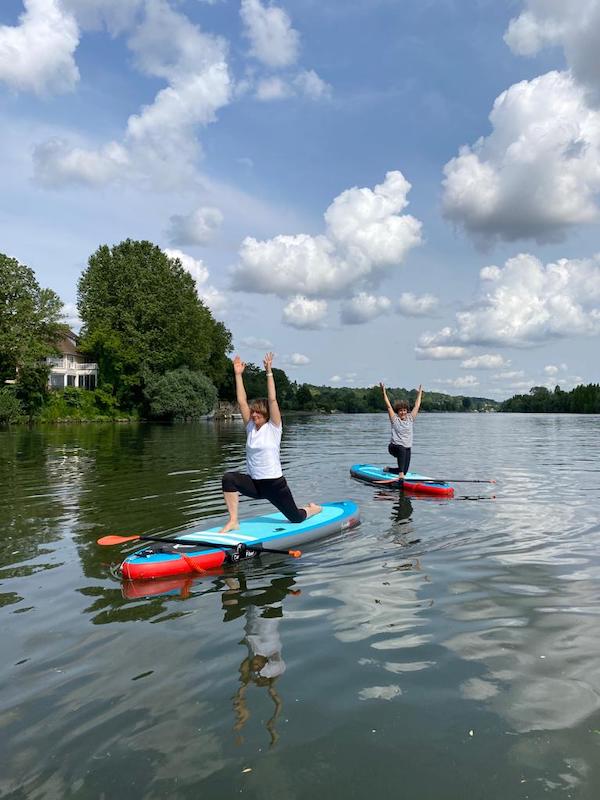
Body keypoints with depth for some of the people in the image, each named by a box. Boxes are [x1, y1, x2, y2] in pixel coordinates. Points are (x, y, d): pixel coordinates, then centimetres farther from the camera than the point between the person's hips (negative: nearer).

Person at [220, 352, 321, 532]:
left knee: (296, 518, 7)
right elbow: (241, 401, -2)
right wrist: (238, 374, -6)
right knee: (228, 478, -25)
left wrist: (269, 372, -21)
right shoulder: (250, 427, 4)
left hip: (275, 483, -4)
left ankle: (314, 509, 44)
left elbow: (272, 399, -18)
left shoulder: (273, 428, -8)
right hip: (254, 483, 4)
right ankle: (233, 521, -19)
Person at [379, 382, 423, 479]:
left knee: (404, 471, 3)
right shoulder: (395, 419, -2)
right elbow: (388, 406, -8)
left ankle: (389, 470, 33)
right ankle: (400, 473, -46)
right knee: (402, 449, -41)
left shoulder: (410, 418, 7)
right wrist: (384, 392, -13)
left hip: (407, 448, 5)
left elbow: (417, 406, 11)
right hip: (394, 446, -5)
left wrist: (420, 393, 15)